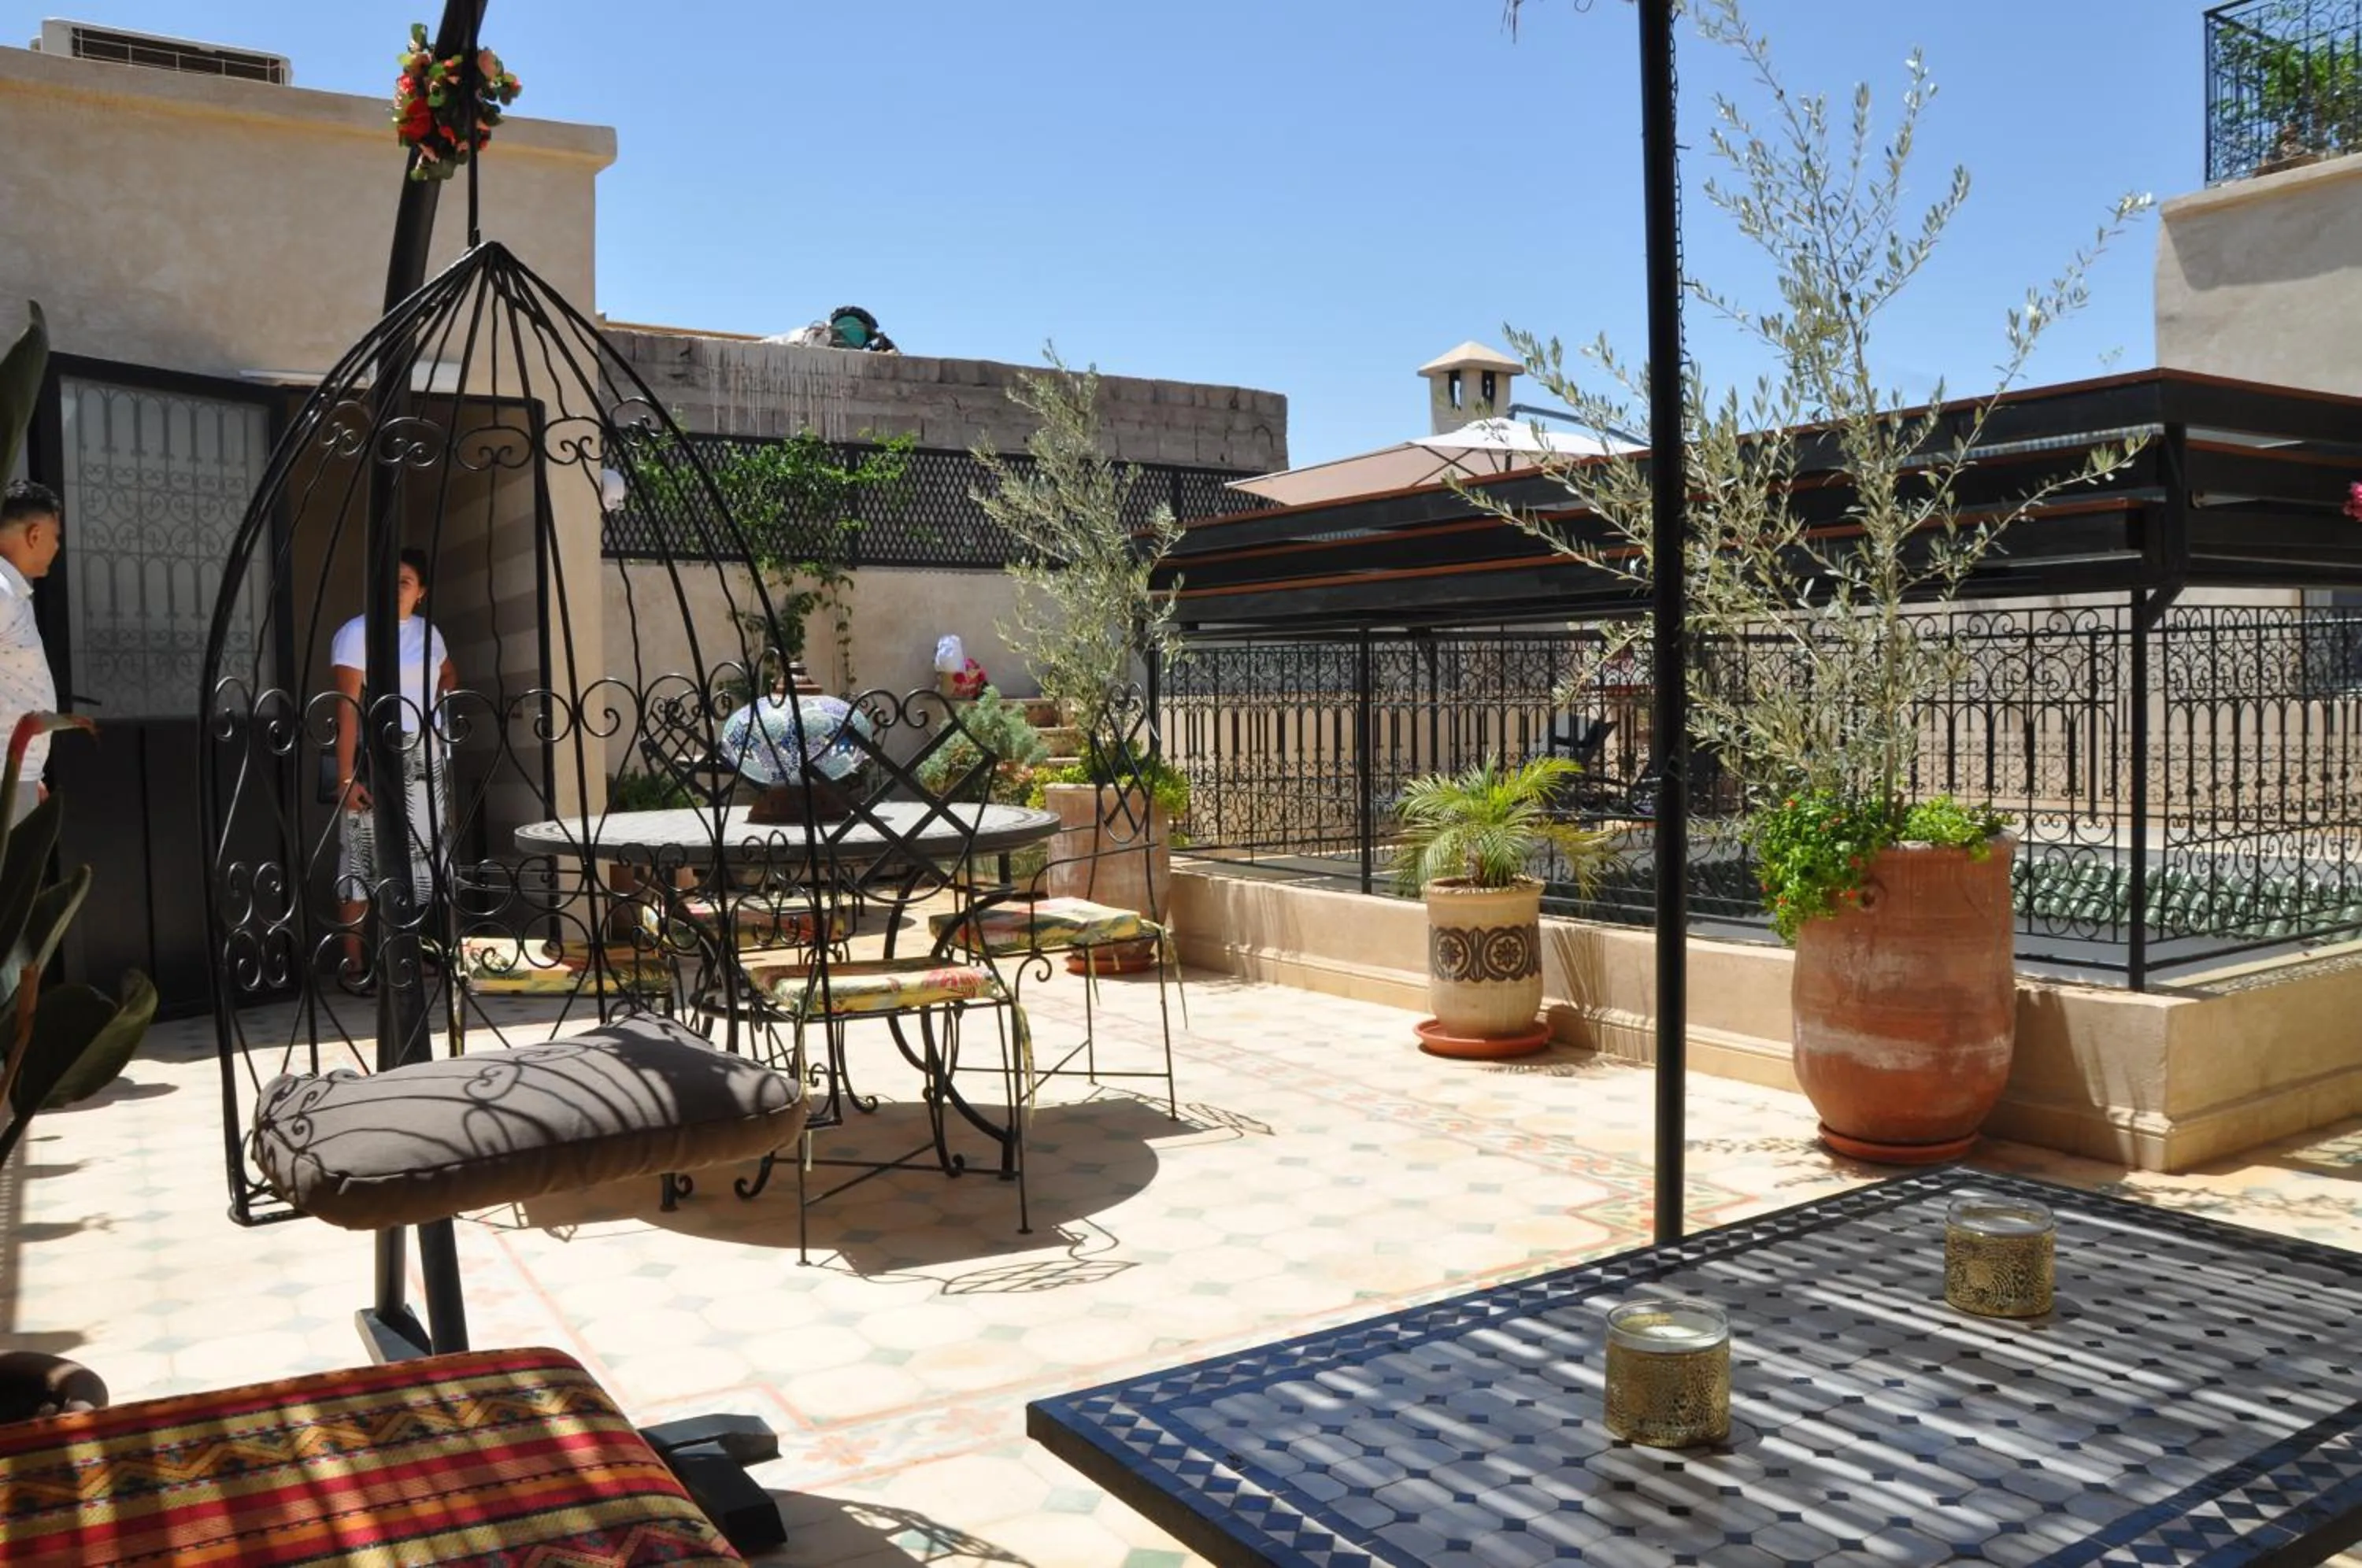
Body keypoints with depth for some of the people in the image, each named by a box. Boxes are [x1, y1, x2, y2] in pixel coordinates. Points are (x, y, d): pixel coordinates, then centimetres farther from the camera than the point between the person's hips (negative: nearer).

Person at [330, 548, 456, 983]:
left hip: (425, 759, 6)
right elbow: (348, 708, -12)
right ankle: (354, 964, -1)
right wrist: (346, 776, -19)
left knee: (420, 854, 10)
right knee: (362, 856, -5)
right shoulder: (355, 633, -6)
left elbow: (449, 676, 33)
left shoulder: (428, 632, 11)